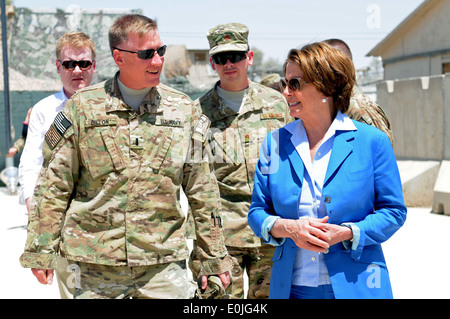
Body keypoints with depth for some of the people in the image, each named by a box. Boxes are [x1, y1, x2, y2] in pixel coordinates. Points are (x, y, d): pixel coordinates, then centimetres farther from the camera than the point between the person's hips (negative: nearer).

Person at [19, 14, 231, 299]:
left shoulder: (183, 109, 5)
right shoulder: (84, 106, 0)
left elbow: (202, 192, 8)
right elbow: (54, 184, 3)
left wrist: (214, 257, 9)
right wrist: (41, 251, 0)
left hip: (164, 263, 1)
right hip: (96, 265, -1)